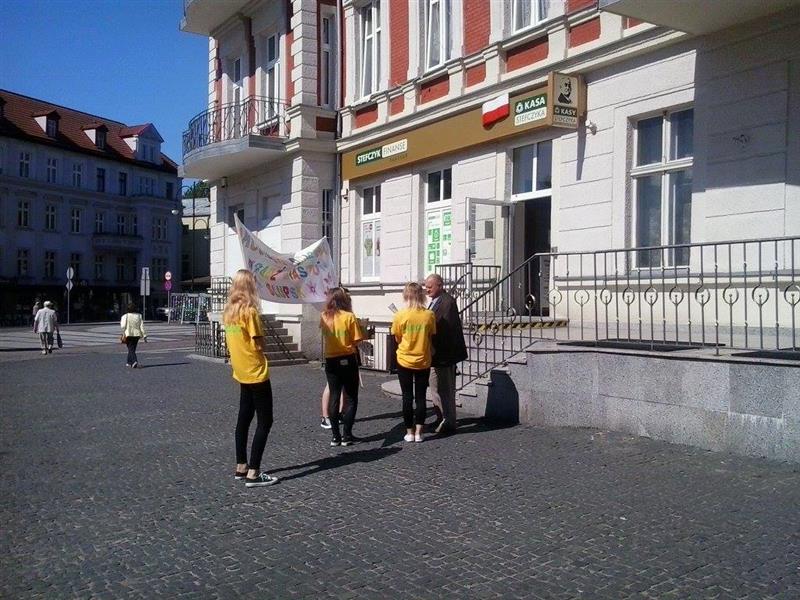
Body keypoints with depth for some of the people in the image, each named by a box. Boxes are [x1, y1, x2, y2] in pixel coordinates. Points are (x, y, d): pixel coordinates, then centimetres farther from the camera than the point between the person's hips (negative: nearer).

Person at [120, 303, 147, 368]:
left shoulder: (125, 316, -6)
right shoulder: (139, 316, 3)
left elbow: (123, 326, -13)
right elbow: (142, 326, -1)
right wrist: (144, 335, -1)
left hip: (128, 335, -4)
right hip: (136, 335, 4)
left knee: (131, 349, -2)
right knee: (132, 349, 18)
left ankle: (134, 361, -22)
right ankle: (129, 362, 28)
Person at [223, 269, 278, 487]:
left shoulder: (229, 311, 7)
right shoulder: (250, 311, -17)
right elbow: (260, 345, -17)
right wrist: (264, 336, 2)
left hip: (241, 373, 8)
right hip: (256, 373, -8)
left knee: (244, 418, 16)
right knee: (264, 422, -3)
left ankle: (241, 467, 22)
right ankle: (253, 474, -6)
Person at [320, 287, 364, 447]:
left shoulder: (324, 316, -1)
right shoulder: (349, 317, -11)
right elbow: (357, 340, -12)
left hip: (331, 361, 3)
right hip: (348, 360, -3)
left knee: (334, 397, 11)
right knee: (351, 398, 8)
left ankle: (335, 435, 12)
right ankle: (347, 435, 7)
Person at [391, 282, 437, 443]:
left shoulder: (400, 315, -11)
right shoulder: (429, 315, -7)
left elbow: (397, 339, -2)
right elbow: (431, 337, 2)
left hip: (405, 361, -1)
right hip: (423, 361, 1)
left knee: (407, 397, 8)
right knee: (420, 397, 9)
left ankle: (410, 432, 13)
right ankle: (418, 433, 10)